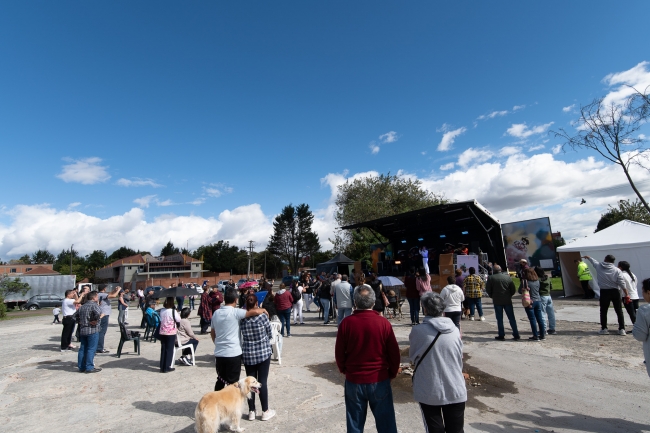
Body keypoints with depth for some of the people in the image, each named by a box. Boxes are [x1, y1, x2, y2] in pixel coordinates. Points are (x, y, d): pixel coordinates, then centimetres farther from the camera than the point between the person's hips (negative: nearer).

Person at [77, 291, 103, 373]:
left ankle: (81, 367, 20)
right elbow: (98, 312, -32)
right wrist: (96, 320, -17)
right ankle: (89, 367, 0)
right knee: (91, 349, -3)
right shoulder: (94, 305, -12)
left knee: (83, 349, 13)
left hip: (82, 330, 8)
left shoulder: (82, 306, 13)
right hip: (92, 330, -8)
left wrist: (81, 322, 18)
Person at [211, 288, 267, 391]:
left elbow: (212, 333, 15)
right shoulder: (235, 312, -16)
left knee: (220, 380, 21)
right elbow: (255, 312, -27)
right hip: (233, 353, -6)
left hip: (219, 353, 6)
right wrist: (263, 310, -6)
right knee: (232, 383, 7)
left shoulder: (216, 313, 4)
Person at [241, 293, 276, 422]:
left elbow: (240, 336, 5)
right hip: (264, 352, -2)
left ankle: (251, 411, 25)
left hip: (247, 354, 2)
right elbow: (269, 334, -3)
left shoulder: (241, 318, -9)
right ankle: (265, 411, 20)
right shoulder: (263, 316, -15)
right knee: (263, 382, 8)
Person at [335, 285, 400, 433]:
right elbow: (394, 353, -6)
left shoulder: (346, 323, -13)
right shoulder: (383, 322, -14)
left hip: (354, 380, 1)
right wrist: (392, 373, 12)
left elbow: (339, 353, -2)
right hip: (380, 380, 0)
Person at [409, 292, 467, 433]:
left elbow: (413, 357, -4)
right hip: (455, 391, 3)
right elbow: (460, 359, 3)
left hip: (429, 393, -3)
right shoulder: (455, 330, -9)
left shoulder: (418, 331, -18)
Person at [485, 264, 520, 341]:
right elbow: (513, 289, 3)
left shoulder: (491, 278, -7)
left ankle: (501, 335, 8)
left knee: (499, 319, 5)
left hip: (497, 301, -2)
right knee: (512, 318, 11)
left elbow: (488, 290, -4)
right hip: (507, 301, 2)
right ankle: (516, 335, 14)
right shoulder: (507, 277, 1)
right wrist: (509, 296, 17)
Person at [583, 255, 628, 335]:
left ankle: (604, 329, 13)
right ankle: (622, 329, 12)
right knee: (619, 311, 9)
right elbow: (622, 283, -8)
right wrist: (626, 294, 1)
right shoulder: (617, 270, -8)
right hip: (615, 292, 0)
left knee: (603, 311, 9)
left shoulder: (598, 266, -4)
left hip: (604, 292, 0)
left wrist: (588, 257, 40)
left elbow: (593, 262, 20)